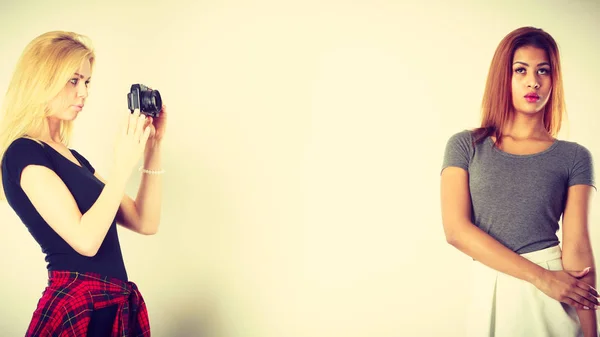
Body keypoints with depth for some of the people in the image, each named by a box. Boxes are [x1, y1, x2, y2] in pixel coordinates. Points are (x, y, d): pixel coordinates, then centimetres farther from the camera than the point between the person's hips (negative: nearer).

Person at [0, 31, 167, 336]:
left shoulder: (72, 158, 14)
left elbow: (145, 222, 9)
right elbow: (85, 239, -22)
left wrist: (152, 146, 3)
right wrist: (123, 165, -18)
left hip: (115, 305, 8)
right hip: (77, 309, -8)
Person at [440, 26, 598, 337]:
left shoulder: (575, 157, 0)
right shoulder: (465, 146, -1)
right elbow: (456, 230, -10)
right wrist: (541, 277, -15)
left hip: (557, 298, 0)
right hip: (490, 292, 0)